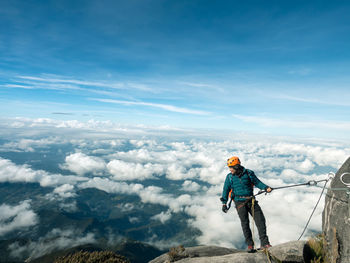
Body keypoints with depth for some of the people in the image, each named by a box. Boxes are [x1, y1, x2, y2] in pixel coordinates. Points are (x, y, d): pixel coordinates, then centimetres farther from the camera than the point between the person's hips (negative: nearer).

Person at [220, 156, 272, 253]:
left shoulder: (248, 173, -1)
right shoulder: (229, 177, -1)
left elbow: (257, 182, 8)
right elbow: (226, 190, 3)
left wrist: (266, 188, -10)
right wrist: (224, 203, 0)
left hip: (251, 201, 1)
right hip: (240, 202, -1)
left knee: (261, 220, -4)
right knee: (245, 223, 0)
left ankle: (264, 243, 6)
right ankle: (250, 245, 12)